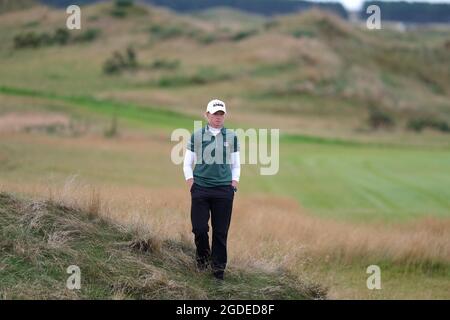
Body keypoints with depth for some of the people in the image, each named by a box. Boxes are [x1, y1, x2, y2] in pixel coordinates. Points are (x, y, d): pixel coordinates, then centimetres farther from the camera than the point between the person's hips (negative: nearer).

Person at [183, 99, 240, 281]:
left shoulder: (232, 137, 9)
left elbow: (236, 165, 16)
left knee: (221, 231, -1)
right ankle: (202, 254, 23)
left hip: (224, 190, 0)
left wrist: (234, 183, 3)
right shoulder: (196, 136, 6)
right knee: (199, 228, -6)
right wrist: (191, 183, 0)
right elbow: (187, 164, 11)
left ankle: (218, 267, 9)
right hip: (200, 190, 0)